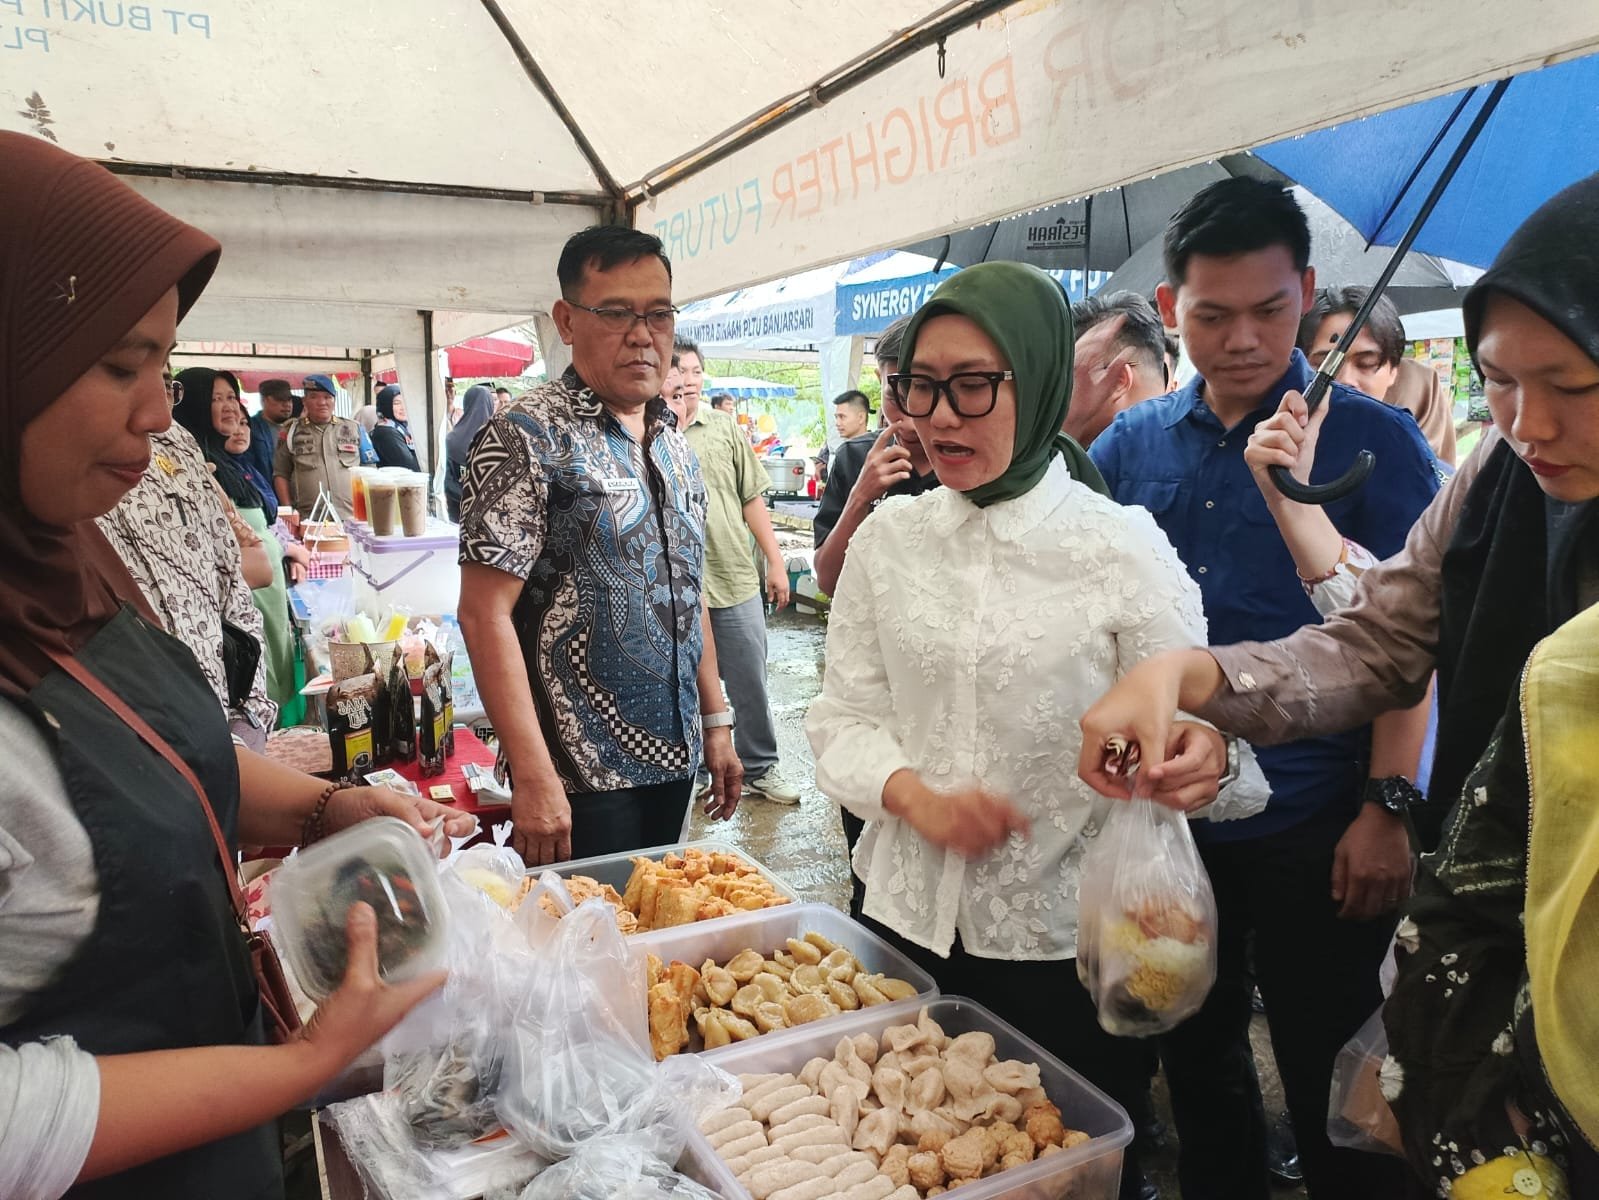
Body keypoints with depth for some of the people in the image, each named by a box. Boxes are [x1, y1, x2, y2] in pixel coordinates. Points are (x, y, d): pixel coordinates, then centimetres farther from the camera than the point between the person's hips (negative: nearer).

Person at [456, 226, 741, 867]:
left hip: (673, 761, 7)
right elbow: (485, 613, -18)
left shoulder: (675, 445, 9)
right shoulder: (526, 437, -13)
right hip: (581, 775, -7)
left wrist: (716, 721, 14)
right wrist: (533, 778, -22)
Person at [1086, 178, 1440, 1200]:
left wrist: (1387, 807, -14)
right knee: (1195, 1060, 20)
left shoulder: (1373, 441, -5)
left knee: (1330, 1087, 10)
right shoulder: (1127, 447, 5)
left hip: (1314, 827, -3)